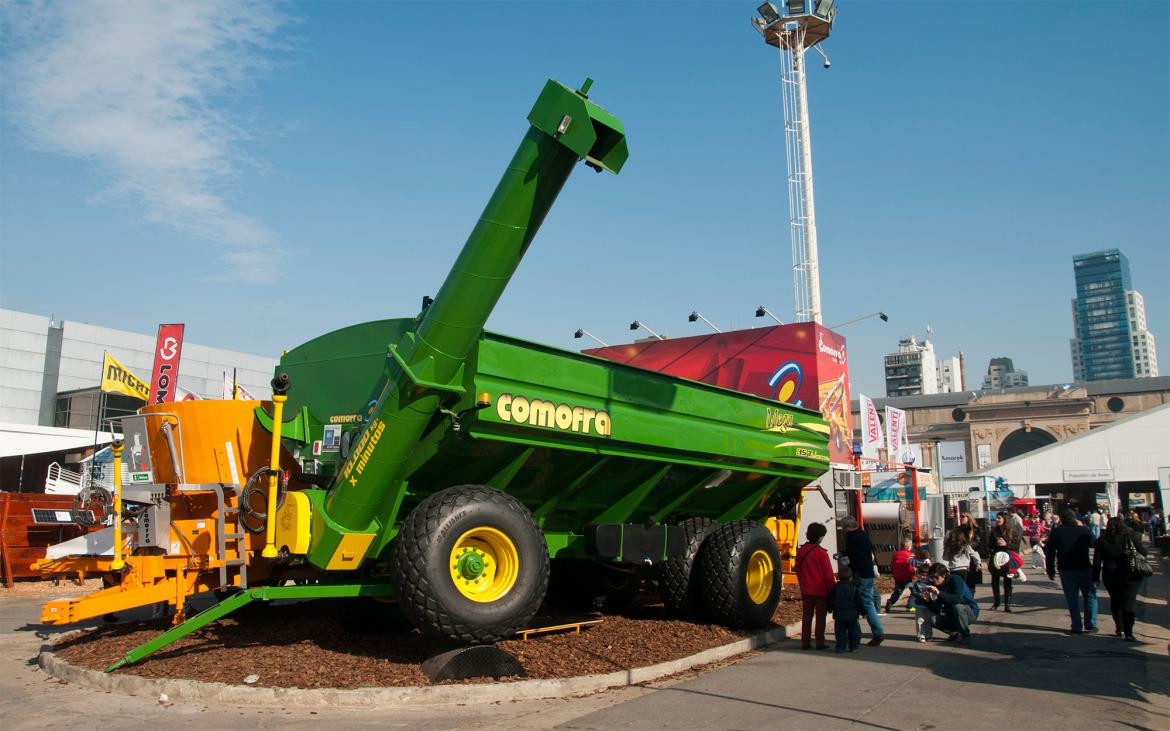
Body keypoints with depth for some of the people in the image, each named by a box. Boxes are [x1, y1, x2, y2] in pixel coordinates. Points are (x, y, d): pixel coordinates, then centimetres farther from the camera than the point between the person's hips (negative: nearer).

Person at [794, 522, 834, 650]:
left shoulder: (800, 551, 2)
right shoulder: (821, 552, -15)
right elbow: (828, 574, -11)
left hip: (806, 590, 5)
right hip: (821, 591, -5)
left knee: (807, 616, 12)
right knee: (820, 617, 6)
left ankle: (805, 642, 13)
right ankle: (820, 642, 9)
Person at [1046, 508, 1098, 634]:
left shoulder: (1056, 532, -1)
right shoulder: (1084, 530, -3)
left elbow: (1049, 552, -2)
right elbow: (1093, 544, 14)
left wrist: (1050, 570, 7)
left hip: (1065, 570, 0)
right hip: (1084, 569, 0)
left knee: (1072, 598, 6)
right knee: (1090, 596, 14)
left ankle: (1077, 627, 4)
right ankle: (1090, 624, 9)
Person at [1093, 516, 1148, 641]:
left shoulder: (1102, 540, 0)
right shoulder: (1131, 536, -6)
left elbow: (1097, 561, -1)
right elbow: (1143, 552, -3)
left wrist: (1096, 577, 5)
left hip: (1110, 576, 2)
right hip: (1131, 575, -2)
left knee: (1115, 601, 19)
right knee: (1129, 602, 0)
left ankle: (1119, 628, 23)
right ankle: (1128, 632, -9)